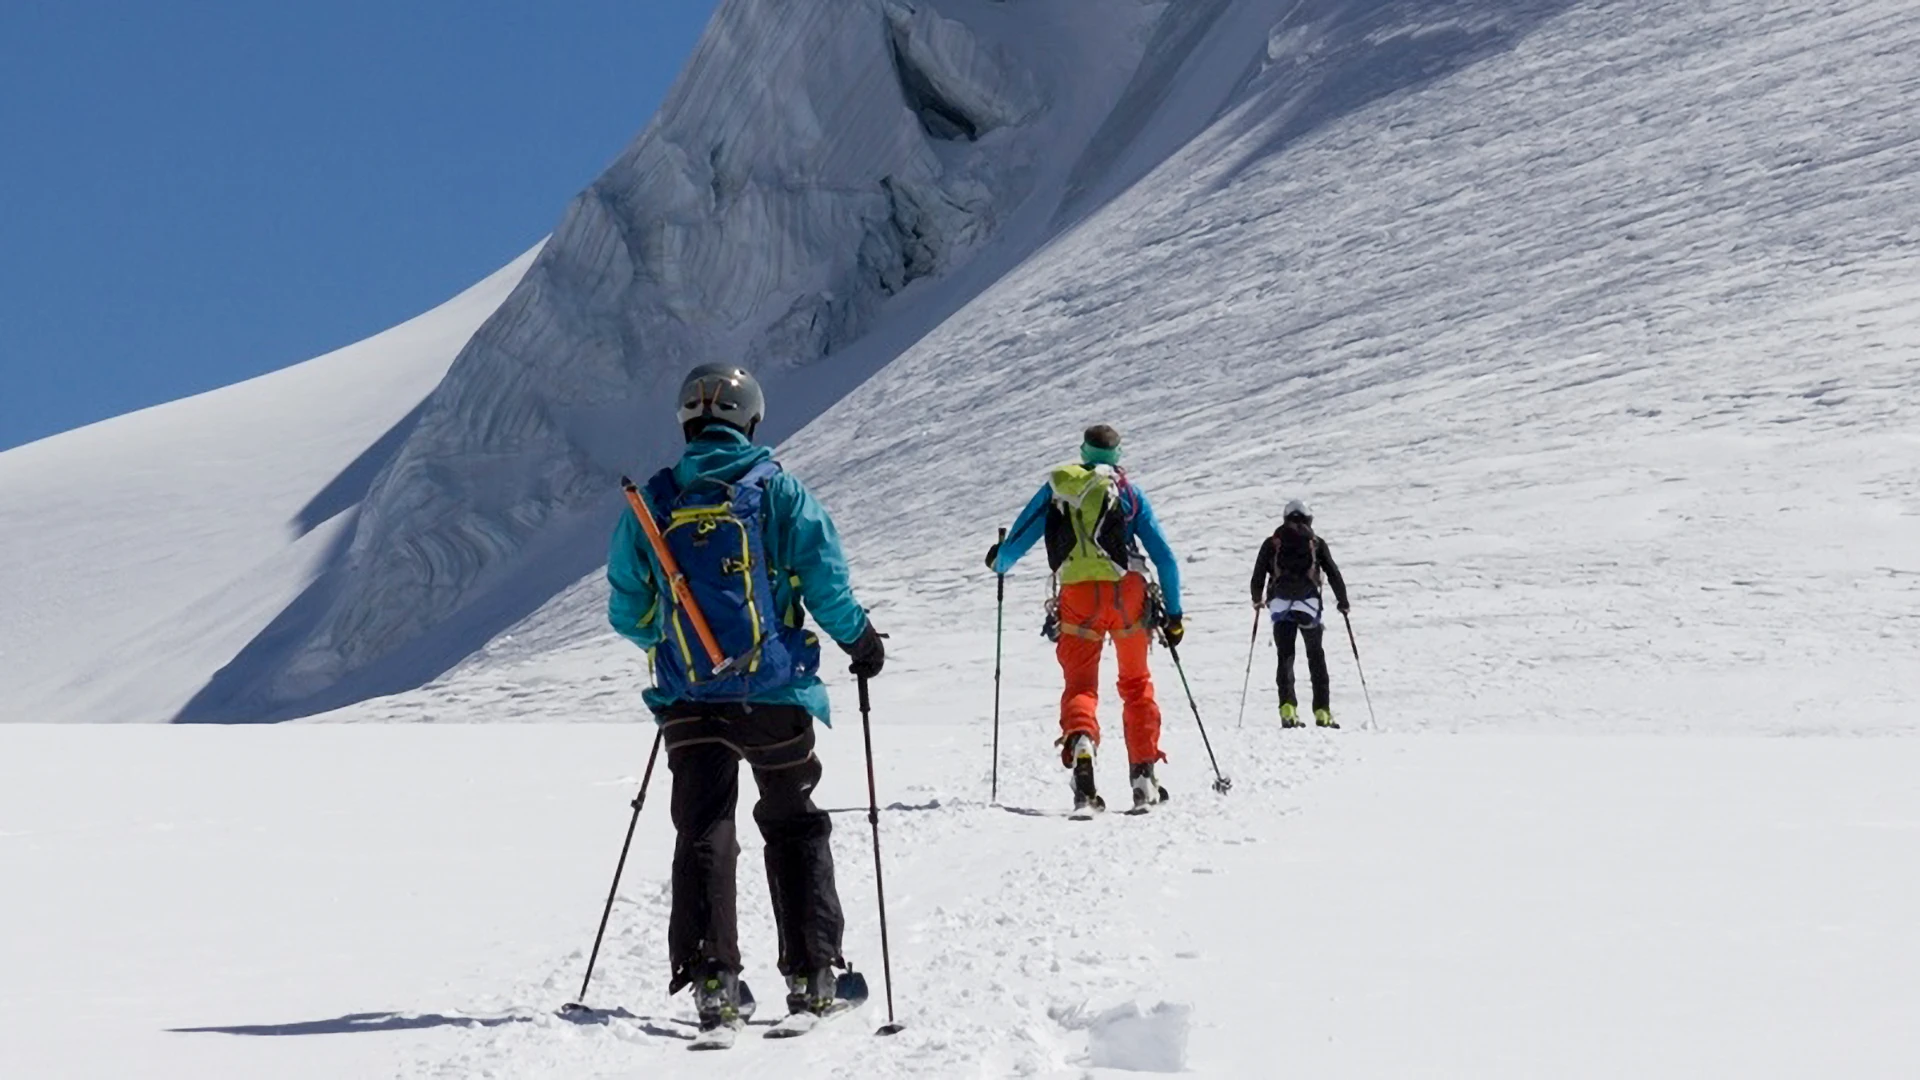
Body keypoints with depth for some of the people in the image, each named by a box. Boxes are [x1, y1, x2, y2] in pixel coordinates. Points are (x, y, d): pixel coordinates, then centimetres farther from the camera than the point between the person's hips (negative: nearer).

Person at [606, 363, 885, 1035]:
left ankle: (712, 984, -3)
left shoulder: (652, 502, 5)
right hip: (774, 692, -1)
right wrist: (860, 639, 9)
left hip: (688, 699, 1)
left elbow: (626, 612, 10)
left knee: (702, 834, 5)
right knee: (794, 829, 11)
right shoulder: (775, 488, -2)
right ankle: (811, 976, 11)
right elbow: (824, 579, -8)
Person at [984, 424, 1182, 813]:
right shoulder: (1128, 491, 13)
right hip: (1127, 590, 1)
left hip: (1078, 594, -1)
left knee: (1080, 684, 2)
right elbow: (1164, 557, 8)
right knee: (1136, 683, 16)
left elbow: (1017, 542, 9)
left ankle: (1081, 740, -30)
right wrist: (1173, 612, 14)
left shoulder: (1056, 486, 13)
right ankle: (1144, 774, 15)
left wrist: (998, 563, 31)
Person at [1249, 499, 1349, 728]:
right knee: (1316, 656, 11)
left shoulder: (1272, 543, 11)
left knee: (1285, 656, 5)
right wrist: (1343, 602, 21)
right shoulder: (1316, 543, 10)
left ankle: (1287, 707, -13)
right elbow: (1334, 574, 9)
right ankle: (1322, 711, 5)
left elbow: (1258, 575, 9)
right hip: (1308, 605, 0)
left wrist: (1257, 599, 27)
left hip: (1280, 605, 0)